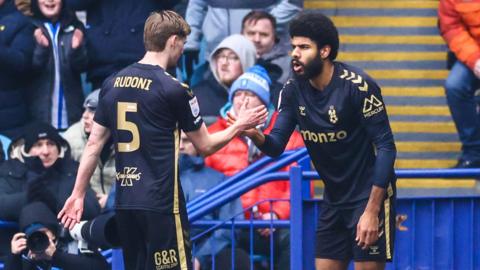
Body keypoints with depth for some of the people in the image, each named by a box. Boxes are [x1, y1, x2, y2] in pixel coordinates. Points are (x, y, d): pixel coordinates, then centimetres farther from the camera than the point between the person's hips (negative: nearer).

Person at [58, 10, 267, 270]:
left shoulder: (112, 84, 7)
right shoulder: (174, 90, -10)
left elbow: (93, 144, 9)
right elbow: (205, 145, 0)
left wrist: (78, 194, 15)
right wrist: (240, 125, 16)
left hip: (124, 202, 7)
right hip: (160, 203, -7)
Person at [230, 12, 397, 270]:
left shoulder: (358, 86, -19)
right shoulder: (293, 90, -1)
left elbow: (386, 147, -19)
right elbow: (276, 145, -2)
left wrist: (371, 211, -23)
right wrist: (255, 135, -28)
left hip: (369, 197, -6)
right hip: (334, 199, 7)